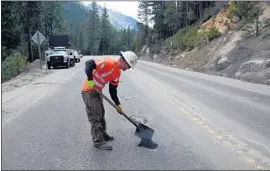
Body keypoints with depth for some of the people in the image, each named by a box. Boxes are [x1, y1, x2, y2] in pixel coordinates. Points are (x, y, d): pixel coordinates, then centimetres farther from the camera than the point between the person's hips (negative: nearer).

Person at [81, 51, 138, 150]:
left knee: (101, 114, 21)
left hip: (97, 91, 10)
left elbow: (113, 90, 12)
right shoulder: (109, 63, -22)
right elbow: (89, 63, -29)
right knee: (95, 117, -5)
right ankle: (98, 141, 2)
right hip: (89, 91, -10)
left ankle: (103, 135, 37)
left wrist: (118, 104, 7)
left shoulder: (117, 73, 7)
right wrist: (90, 79, -33)